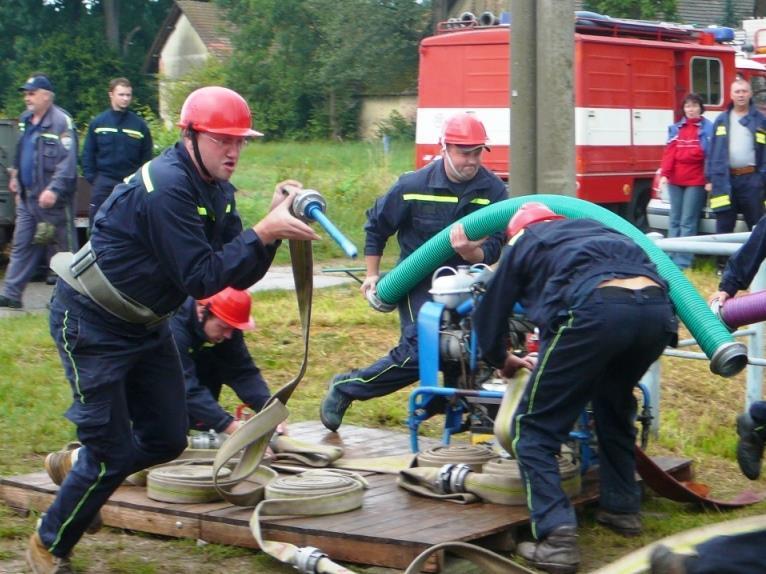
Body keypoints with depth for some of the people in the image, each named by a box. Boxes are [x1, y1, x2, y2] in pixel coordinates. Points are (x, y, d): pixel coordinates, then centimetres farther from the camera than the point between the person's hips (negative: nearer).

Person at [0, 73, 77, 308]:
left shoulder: (61, 123, -14)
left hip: (52, 200, -8)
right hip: (27, 198, 8)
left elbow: (67, 162, -21)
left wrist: (54, 189, -28)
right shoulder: (25, 121, 13)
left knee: (61, 248, 2)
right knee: (21, 246, 8)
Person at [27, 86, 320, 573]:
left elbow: (239, 276, 0)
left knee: (168, 440, 10)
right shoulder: (166, 186, -27)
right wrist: (262, 234, -32)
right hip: (91, 325, -9)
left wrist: (276, 223, -15)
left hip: (145, 325, 9)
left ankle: (74, 465, 36)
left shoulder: (217, 189, 1)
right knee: (114, 454, -5)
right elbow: (200, 279, -29)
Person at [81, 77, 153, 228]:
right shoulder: (98, 122, 2)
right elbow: (88, 153, 5)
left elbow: (146, 156, 5)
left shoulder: (140, 125, 1)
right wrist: (91, 177, -3)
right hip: (103, 182, 0)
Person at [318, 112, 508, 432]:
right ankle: (346, 388, 0)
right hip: (419, 282, -4)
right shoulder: (414, 186, -11)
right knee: (418, 351, -18)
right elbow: (376, 225, 6)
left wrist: (470, 252, -34)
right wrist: (372, 274, 8)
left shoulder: (493, 190, -7)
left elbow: (492, 251, -11)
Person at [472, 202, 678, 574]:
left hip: (596, 309, -5)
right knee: (614, 403, 34)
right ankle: (622, 508, 38)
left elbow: (489, 315, 33)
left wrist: (501, 359, 54)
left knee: (533, 428, 7)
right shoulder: (596, 230, 40)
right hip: (658, 308, 5)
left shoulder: (522, 245, 28)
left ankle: (556, 538, -8)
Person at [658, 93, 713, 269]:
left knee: (688, 222, -6)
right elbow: (669, 153, 6)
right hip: (675, 180, 5)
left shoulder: (708, 128, 0)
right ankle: (671, 258, 12)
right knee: (675, 221, 8)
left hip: (696, 181, -5)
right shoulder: (675, 129, 12)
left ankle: (683, 261, -6)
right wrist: (665, 174, -7)